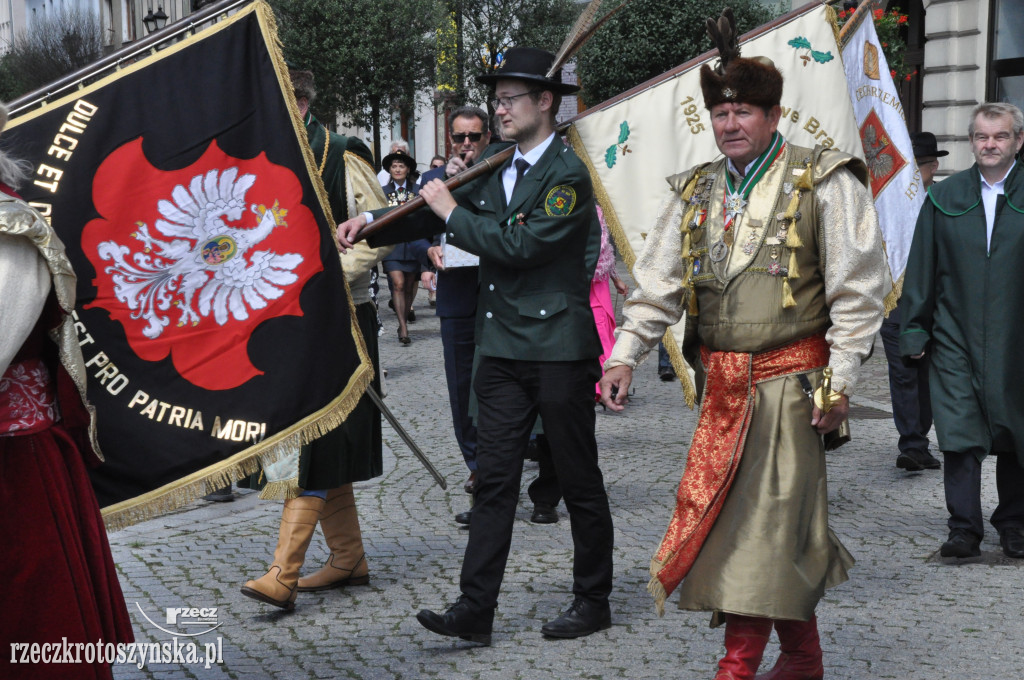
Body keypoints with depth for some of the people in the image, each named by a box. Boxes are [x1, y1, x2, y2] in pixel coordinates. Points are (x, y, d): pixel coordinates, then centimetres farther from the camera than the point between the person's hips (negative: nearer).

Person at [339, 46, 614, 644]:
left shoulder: (569, 175, -13)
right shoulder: (495, 166, 12)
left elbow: (519, 245, -22)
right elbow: (430, 209, 21)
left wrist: (452, 212, -13)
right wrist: (370, 222, 8)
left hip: (559, 352, -7)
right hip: (502, 349, 7)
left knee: (580, 482, 6)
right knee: (494, 480, 5)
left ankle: (594, 603, 19)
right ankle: (475, 609, 7)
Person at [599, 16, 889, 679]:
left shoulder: (823, 183, -3)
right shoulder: (695, 192, 13)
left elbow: (858, 287, -5)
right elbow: (657, 282, 13)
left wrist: (840, 377, -10)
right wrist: (624, 356, 3)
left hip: (789, 382, -6)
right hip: (722, 382, 6)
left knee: (765, 523, -6)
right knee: (723, 515, 8)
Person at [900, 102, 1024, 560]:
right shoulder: (944, 197, 7)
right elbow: (921, 270, 8)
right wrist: (914, 330, 4)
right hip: (955, 337, 1)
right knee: (959, 435, -6)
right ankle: (964, 528, 0)